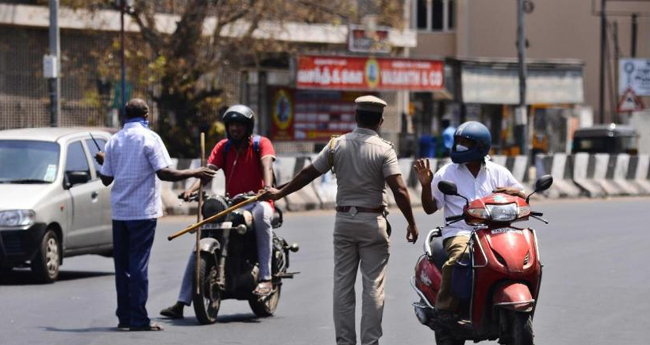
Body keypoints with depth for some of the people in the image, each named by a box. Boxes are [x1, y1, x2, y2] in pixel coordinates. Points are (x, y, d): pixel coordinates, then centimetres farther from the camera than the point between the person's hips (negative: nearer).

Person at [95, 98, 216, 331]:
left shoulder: (114, 141, 8)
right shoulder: (149, 138, -7)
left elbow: (106, 179, 10)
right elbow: (164, 173, -14)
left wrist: (104, 161, 30)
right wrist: (194, 173, -5)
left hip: (119, 211, 5)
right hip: (143, 211, -5)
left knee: (122, 264, 10)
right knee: (139, 264, -5)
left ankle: (124, 316, 13)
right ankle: (138, 319, -6)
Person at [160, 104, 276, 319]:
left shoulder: (261, 144, -1)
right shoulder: (223, 147, 9)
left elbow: (267, 164, -21)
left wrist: (268, 187, -43)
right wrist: (192, 189, -26)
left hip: (256, 202, -4)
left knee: (261, 212, -41)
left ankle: (265, 278, -42)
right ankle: (181, 303, -6)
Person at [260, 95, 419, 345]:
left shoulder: (337, 145, 1)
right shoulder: (384, 149, -8)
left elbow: (308, 174, 7)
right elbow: (399, 190, -15)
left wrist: (280, 193, 20)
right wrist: (411, 223, -7)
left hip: (344, 220, 3)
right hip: (373, 221, -3)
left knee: (343, 284, 7)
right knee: (373, 286, 0)